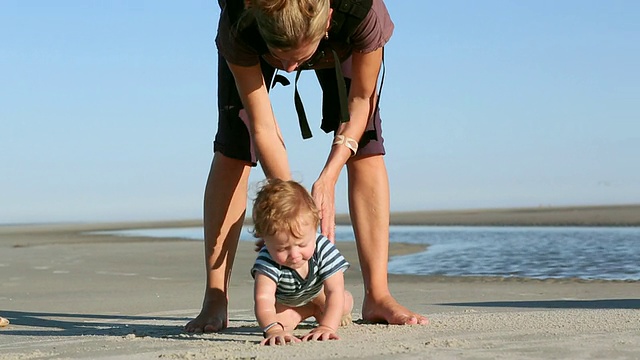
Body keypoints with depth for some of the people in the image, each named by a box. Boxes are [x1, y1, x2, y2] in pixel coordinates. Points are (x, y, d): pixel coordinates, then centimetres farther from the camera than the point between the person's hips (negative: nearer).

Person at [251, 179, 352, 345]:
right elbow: (263, 299, -60)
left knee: (344, 306, -11)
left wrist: (327, 327, -65)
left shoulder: (323, 248, -41)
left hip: (316, 290, 0)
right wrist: (274, 329, -82)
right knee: (276, 317, -17)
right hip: (284, 300, 0)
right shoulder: (267, 260, -46)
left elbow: (335, 292, -46)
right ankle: (314, 311, 14)